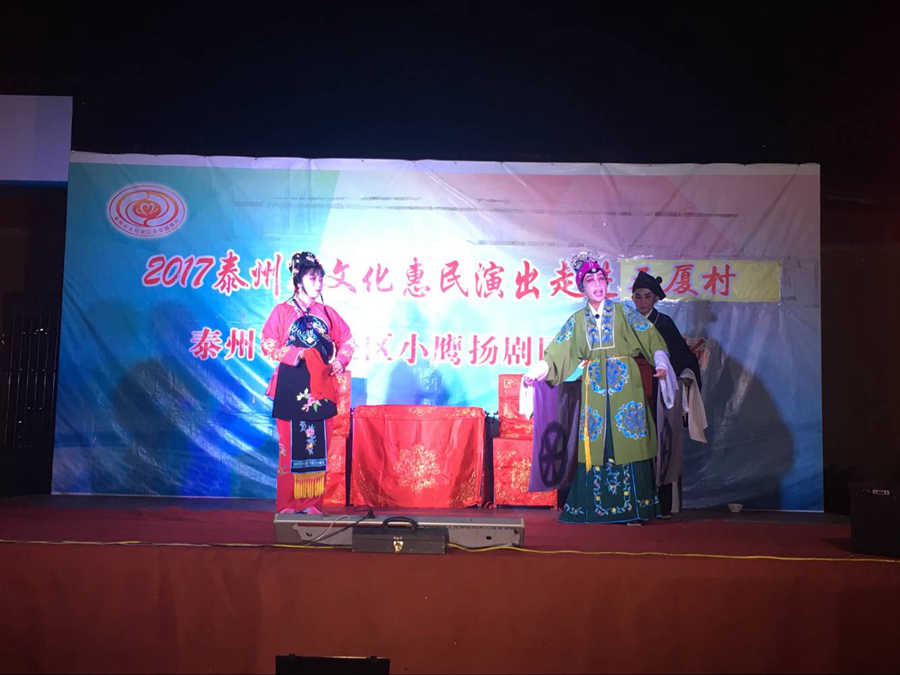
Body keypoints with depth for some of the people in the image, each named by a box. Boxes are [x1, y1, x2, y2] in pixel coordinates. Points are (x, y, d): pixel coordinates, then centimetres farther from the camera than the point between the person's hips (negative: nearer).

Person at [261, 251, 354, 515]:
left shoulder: (327, 313, 10)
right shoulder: (282, 311, 2)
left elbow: (346, 341, 15)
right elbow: (267, 344, -3)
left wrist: (338, 362, -2)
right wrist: (297, 354, -14)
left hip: (321, 387, 3)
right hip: (291, 386, -3)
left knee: (318, 444, 4)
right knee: (291, 445, -1)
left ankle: (311, 503, 13)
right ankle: (287, 504, 10)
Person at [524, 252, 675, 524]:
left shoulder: (623, 311, 5)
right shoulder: (577, 320, 10)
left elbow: (651, 338, -1)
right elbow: (556, 353, 6)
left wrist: (661, 364, -16)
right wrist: (535, 372, -7)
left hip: (624, 385, -2)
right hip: (594, 388, 2)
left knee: (626, 440, -4)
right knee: (596, 444, 1)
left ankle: (631, 508, 3)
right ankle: (596, 509, 8)